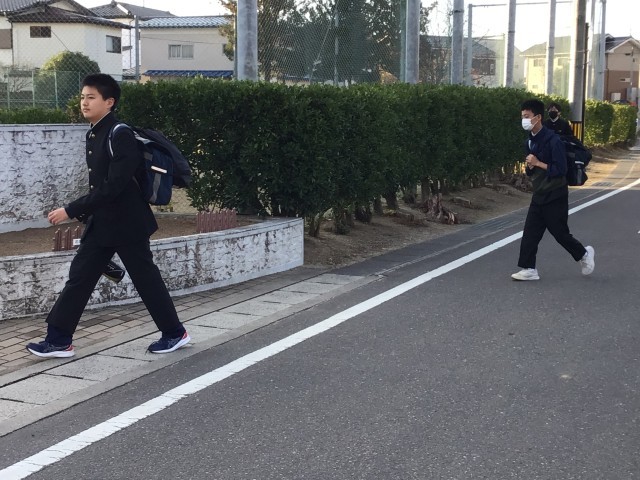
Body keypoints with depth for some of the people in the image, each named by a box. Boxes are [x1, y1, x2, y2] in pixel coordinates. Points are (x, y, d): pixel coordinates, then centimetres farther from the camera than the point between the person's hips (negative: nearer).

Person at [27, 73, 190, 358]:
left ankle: (175, 333, 20)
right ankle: (59, 340, 11)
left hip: (126, 222, -8)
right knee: (79, 276, 6)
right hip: (101, 222, 8)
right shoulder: (93, 134, 8)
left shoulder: (119, 134, -18)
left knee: (146, 280, 4)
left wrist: (71, 211, -23)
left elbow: (113, 185, -25)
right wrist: (86, 215, 17)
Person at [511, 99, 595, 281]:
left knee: (560, 232, 3)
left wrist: (538, 163, -21)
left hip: (555, 196, -7)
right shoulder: (530, 141, 7)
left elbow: (561, 169, -21)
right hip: (539, 195, 7)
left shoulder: (552, 140, -18)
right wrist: (529, 167, -6)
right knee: (530, 233, 0)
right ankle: (529, 269, 3)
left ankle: (584, 254, 28)